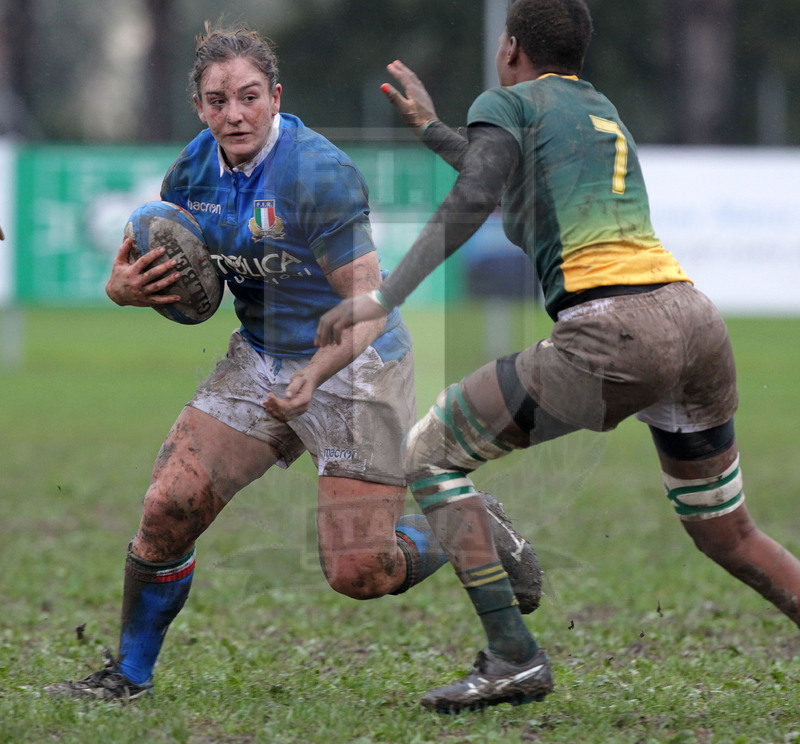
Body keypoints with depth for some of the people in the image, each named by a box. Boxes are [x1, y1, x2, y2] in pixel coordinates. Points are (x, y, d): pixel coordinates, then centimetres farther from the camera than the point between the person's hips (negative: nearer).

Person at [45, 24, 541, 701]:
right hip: (260, 360, 6)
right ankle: (129, 675, 8)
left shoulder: (321, 174, -24)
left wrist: (316, 374, -43)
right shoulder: (195, 169, -3)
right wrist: (124, 288, -13)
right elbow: (161, 270, 11)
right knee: (168, 510, -11)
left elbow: (367, 304, -26)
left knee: (361, 574, -10)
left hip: (353, 365, -6)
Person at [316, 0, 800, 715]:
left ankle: (513, 657, -3)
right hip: (698, 322, 7)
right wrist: (430, 129, 55)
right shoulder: (602, 108, 30)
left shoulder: (505, 103, 9)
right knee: (731, 539, 20)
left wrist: (384, 296, -13)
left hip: (612, 335, -7)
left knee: (430, 453, 6)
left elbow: (474, 200, -10)